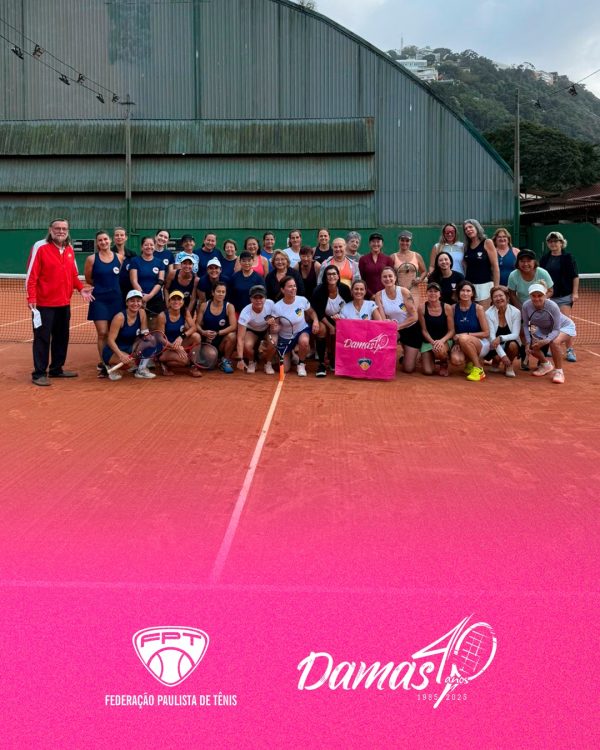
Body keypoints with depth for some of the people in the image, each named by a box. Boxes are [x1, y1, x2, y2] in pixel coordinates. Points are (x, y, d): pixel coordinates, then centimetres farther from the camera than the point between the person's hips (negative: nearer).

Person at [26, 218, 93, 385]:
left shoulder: (70, 249, 10)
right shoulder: (40, 247, -9)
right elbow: (31, 275, -12)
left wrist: (80, 288, 1)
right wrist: (31, 298, -19)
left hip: (64, 303, 7)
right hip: (44, 303, -6)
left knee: (62, 338, 13)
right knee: (42, 338, -1)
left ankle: (56, 369, 26)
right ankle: (39, 374, 6)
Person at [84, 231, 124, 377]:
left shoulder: (119, 257, 3)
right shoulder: (92, 258, -4)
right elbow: (88, 279, 5)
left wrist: (112, 286, 10)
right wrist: (101, 286, 8)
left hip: (116, 299, 3)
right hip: (99, 299, -3)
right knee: (102, 333, -5)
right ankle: (102, 364, 4)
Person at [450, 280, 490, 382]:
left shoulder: (478, 308, -10)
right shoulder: (454, 308, -1)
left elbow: (486, 333, -10)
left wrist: (467, 334, -18)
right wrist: (456, 342, -15)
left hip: (481, 344, -2)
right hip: (460, 344, 3)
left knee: (463, 338, -36)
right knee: (455, 360, -31)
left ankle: (478, 369, -18)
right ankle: (470, 362, 8)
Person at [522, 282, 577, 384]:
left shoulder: (553, 307, -36)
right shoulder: (526, 305, -26)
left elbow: (556, 330, -30)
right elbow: (525, 325, -11)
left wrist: (545, 341, -45)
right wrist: (528, 342, -20)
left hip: (564, 326, -5)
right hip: (544, 330, 5)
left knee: (554, 342, -34)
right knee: (532, 346, -11)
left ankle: (558, 371, -13)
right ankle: (546, 365, 21)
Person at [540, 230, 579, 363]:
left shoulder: (568, 257, -1)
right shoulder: (544, 258, 9)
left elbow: (575, 276, -3)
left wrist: (575, 292, -9)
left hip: (565, 296, -4)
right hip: (548, 295, 4)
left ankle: (569, 350, -5)